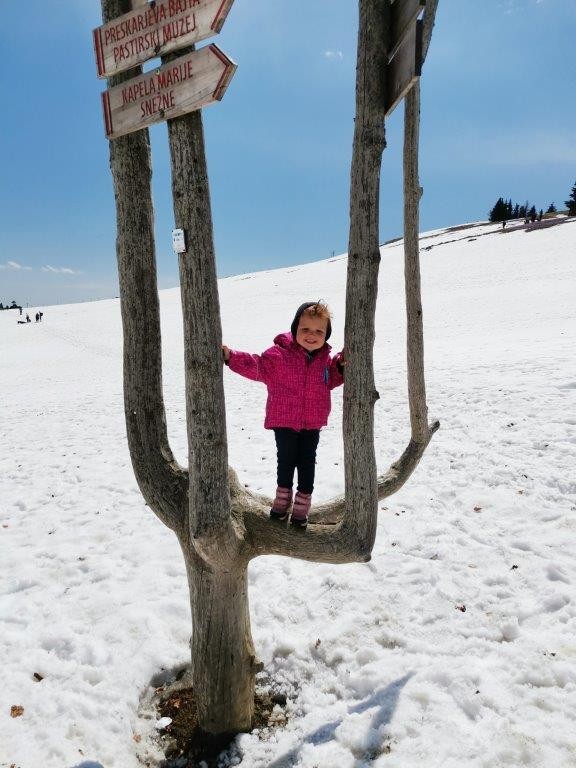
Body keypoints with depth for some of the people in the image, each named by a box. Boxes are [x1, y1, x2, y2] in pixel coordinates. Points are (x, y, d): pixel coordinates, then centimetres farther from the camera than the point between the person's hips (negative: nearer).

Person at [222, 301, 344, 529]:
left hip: (312, 423, 3)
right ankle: (282, 500, 34)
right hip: (284, 421, -3)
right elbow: (256, 366, -20)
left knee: (307, 463, 11)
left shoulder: (325, 359, 1)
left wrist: (341, 366, -3)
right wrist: (231, 357, -33)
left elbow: (330, 381, 15)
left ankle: (301, 506, 27)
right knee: (286, 460, 10)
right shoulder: (279, 354, -15)